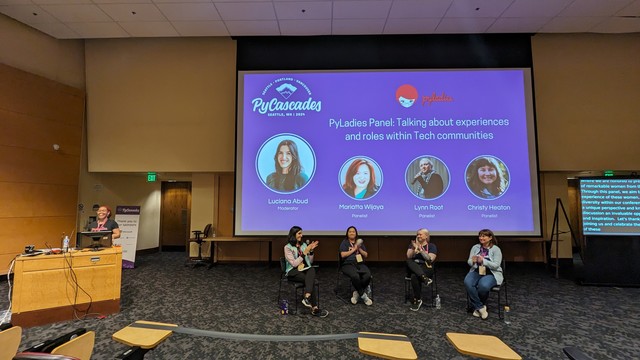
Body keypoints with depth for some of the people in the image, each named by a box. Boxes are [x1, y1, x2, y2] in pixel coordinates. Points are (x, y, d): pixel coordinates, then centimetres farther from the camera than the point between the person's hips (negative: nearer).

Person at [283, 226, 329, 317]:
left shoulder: (304, 245, 13)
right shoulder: (288, 247, -5)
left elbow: (310, 262, 14)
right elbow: (294, 263, -15)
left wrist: (311, 251, -2)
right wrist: (305, 252, -17)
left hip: (305, 269, 5)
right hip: (293, 272, -5)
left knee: (312, 270, -32)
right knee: (311, 279, -31)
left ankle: (307, 298, -43)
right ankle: (315, 308, -31)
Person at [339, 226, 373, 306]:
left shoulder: (359, 242, 20)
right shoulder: (344, 243, 9)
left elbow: (366, 255, 15)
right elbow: (343, 255, -6)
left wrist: (359, 249, -2)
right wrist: (354, 249, -5)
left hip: (360, 264, 4)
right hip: (348, 264, -3)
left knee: (368, 275, -29)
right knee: (355, 276, -36)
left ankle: (357, 293, -11)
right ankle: (363, 296, -18)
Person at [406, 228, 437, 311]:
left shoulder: (432, 246, 6)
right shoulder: (413, 244, 14)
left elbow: (430, 259, -10)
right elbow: (408, 257, -2)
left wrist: (420, 249, -16)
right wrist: (414, 248, -18)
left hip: (426, 268, -3)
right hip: (413, 268, 3)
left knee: (414, 276, -34)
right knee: (409, 261, -31)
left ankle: (417, 300, -19)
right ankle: (424, 278, -40)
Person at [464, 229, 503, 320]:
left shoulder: (496, 249, -3)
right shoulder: (475, 247, 8)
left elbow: (496, 265, -12)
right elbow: (469, 262, 6)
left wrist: (483, 261, -26)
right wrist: (473, 261, -18)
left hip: (491, 274, -3)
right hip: (476, 272, 3)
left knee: (483, 285, -36)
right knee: (467, 283, -30)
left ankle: (477, 307, -7)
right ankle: (480, 307, -17)